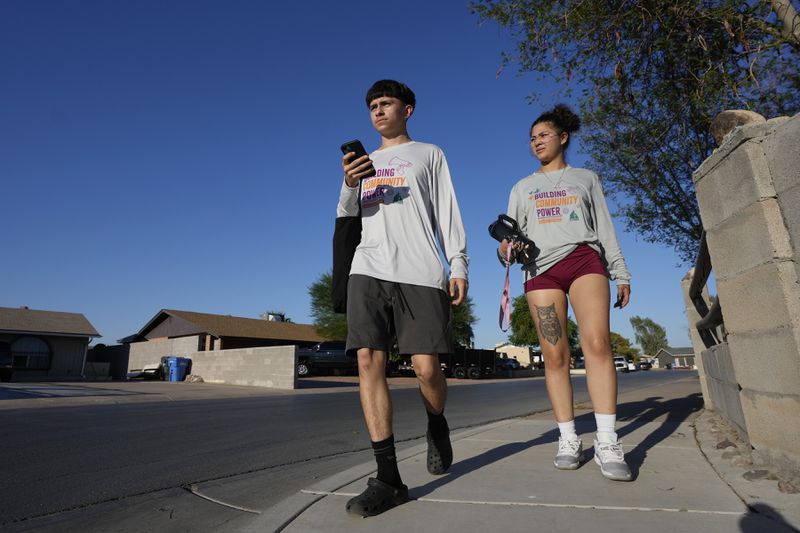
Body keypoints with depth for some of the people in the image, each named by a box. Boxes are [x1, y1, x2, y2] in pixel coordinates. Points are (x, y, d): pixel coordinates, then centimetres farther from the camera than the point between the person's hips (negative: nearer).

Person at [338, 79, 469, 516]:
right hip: (368, 271, 3)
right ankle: (388, 477, -6)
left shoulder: (429, 154, 18)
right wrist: (349, 185, -3)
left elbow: (448, 213, 9)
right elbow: (346, 217, 18)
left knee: (426, 367, -8)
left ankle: (437, 426, 26)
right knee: (368, 360, -11)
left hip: (421, 273, -3)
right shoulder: (366, 162, 26)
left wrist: (459, 265, -4)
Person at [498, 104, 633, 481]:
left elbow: (605, 229, 17)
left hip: (584, 258, -1)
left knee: (597, 343, -19)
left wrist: (621, 273, 9)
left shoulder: (586, 178, 22)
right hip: (541, 267, 1)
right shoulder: (522, 188, 24)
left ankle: (607, 443, -16)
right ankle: (569, 441, 1)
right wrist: (507, 249, -8)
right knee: (555, 356, -6)